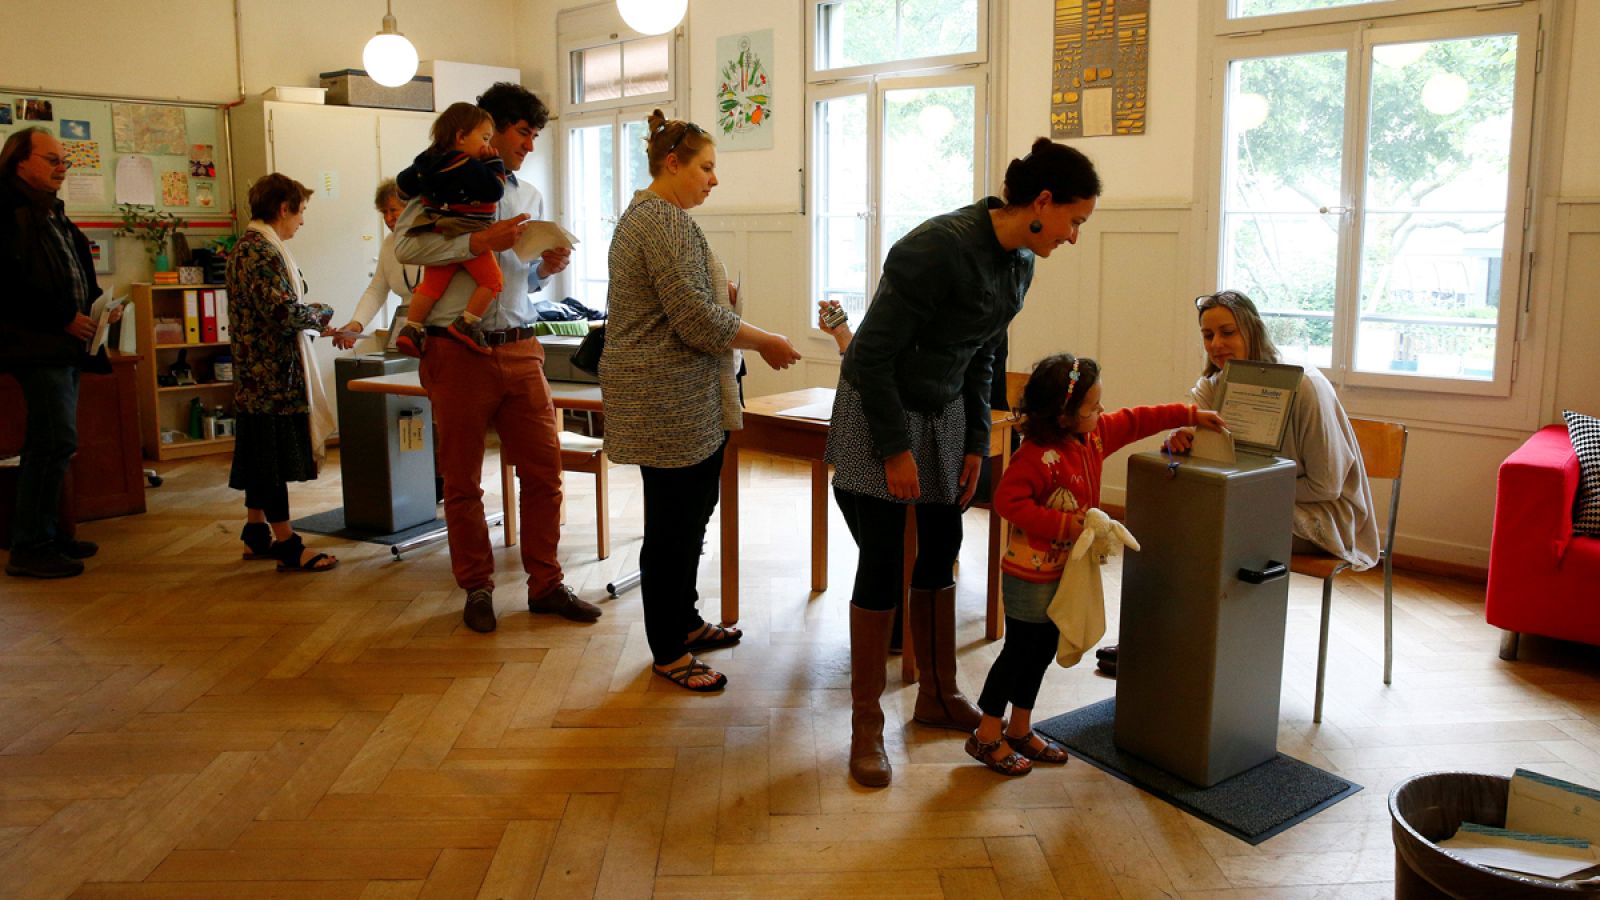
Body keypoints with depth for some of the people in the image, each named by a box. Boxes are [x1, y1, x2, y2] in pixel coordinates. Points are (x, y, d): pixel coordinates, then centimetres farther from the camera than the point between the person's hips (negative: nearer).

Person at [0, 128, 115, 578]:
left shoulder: (54, 214, 19)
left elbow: (77, 276, 25)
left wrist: (97, 305, 7)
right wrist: (64, 318, -17)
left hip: (65, 344, 10)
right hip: (37, 345, -10)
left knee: (48, 442, 14)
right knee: (57, 441, -11)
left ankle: (44, 533, 23)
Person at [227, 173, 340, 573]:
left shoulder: (246, 246, 16)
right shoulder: (262, 252, -17)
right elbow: (285, 312, -25)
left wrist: (315, 324, 13)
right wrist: (322, 312, -7)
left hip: (256, 372, 11)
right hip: (274, 375, -11)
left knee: (260, 457, 17)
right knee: (275, 460, -4)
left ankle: (256, 533, 27)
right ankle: (286, 545, 3)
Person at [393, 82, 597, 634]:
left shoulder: (530, 196, 17)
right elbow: (406, 245, -14)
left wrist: (546, 269, 1)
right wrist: (480, 242, -20)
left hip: (519, 349, 5)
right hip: (458, 352, -5)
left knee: (544, 468, 3)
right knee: (463, 480, 6)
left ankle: (545, 585, 17)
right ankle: (477, 589, 21)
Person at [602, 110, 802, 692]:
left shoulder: (648, 214, 18)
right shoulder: (666, 221, -17)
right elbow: (696, 318, -23)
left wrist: (721, 293, 10)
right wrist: (766, 342, -11)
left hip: (684, 401, 11)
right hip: (669, 402, -11)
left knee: (690, 513, 19)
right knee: (674, 524, -2)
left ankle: (684, 622, 33)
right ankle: (669, 654, 10)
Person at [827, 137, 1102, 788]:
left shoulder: (1020, 263, 1)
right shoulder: (939, 247, -25)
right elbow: (873, 353, -22)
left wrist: (976, 443, 5)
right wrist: (895, 448, -19)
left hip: (943, 416, 8)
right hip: (876, 415, -7)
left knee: (940, 555, 12)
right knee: (882, 565, -5)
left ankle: (938, 697, 30)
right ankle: (866, 725, 9)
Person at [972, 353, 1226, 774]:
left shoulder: (1096, 434, 2)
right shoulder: (1037, 455, -25)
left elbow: (1137, 420, 13)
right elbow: (1008, 501, -27)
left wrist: (1190, 415, 15)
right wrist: (1062, 525, -26)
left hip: (1065, 569, 9)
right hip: (1030, 572, -9)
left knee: (1044, 649, 16)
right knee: (1019, 650, 0)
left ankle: (1020, 729, 30)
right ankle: (987, 735, 13)